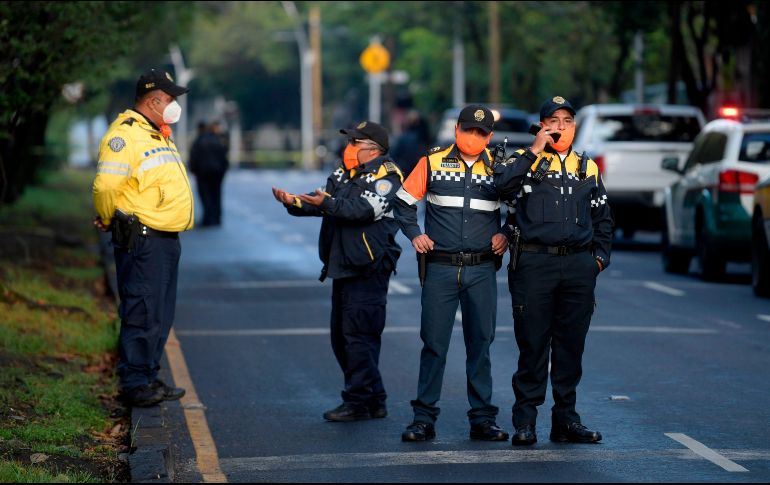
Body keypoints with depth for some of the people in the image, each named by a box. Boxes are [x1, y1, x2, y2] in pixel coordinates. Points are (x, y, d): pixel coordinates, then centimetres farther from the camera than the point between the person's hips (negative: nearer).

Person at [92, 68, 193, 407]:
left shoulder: (160, 136, 19)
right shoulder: (125, 135, -13)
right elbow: (106, 186, -18)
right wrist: (107, 221, -3)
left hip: (166, 238, 10)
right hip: (141, 240, -10)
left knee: (160, 315, 13)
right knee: (141, 314, -7)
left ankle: (149, 378, 21)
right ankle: (134, 383, -2)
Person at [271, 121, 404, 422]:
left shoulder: (385, 175, -7)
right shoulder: (343, 174, 18)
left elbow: (367, 208, -23)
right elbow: (321, 201, 9)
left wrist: (328, 203, -33)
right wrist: (294, 202, -10)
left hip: (369, 269, -9)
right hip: (343, 266, 9)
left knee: (359, 334, -11)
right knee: (341, 335, 11)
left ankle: (359, 402, -6)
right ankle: (373, 400, 18)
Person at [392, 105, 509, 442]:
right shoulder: (432, 163, 2)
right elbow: (404, 202, 10)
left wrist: (506, 236, 2)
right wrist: (414, 235, -1)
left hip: (482, 270, 1)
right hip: (440, 268, -1)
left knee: (480, 344, 4)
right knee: (434, 343, 1)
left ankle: (483, 418, 9)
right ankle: (424, 418, 5)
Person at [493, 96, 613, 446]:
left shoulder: (588, 168, 17)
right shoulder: (525, 161, 5)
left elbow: (602, 218, 23)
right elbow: (502, 184, -17)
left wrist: (600, 256, 11)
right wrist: (534, 152, -15)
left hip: (579, 266, 4)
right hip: (534, 263, -4)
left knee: (571, 344, 6)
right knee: (533, 343, -2)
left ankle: (565, 418, 14)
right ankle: (525, 420, 4)